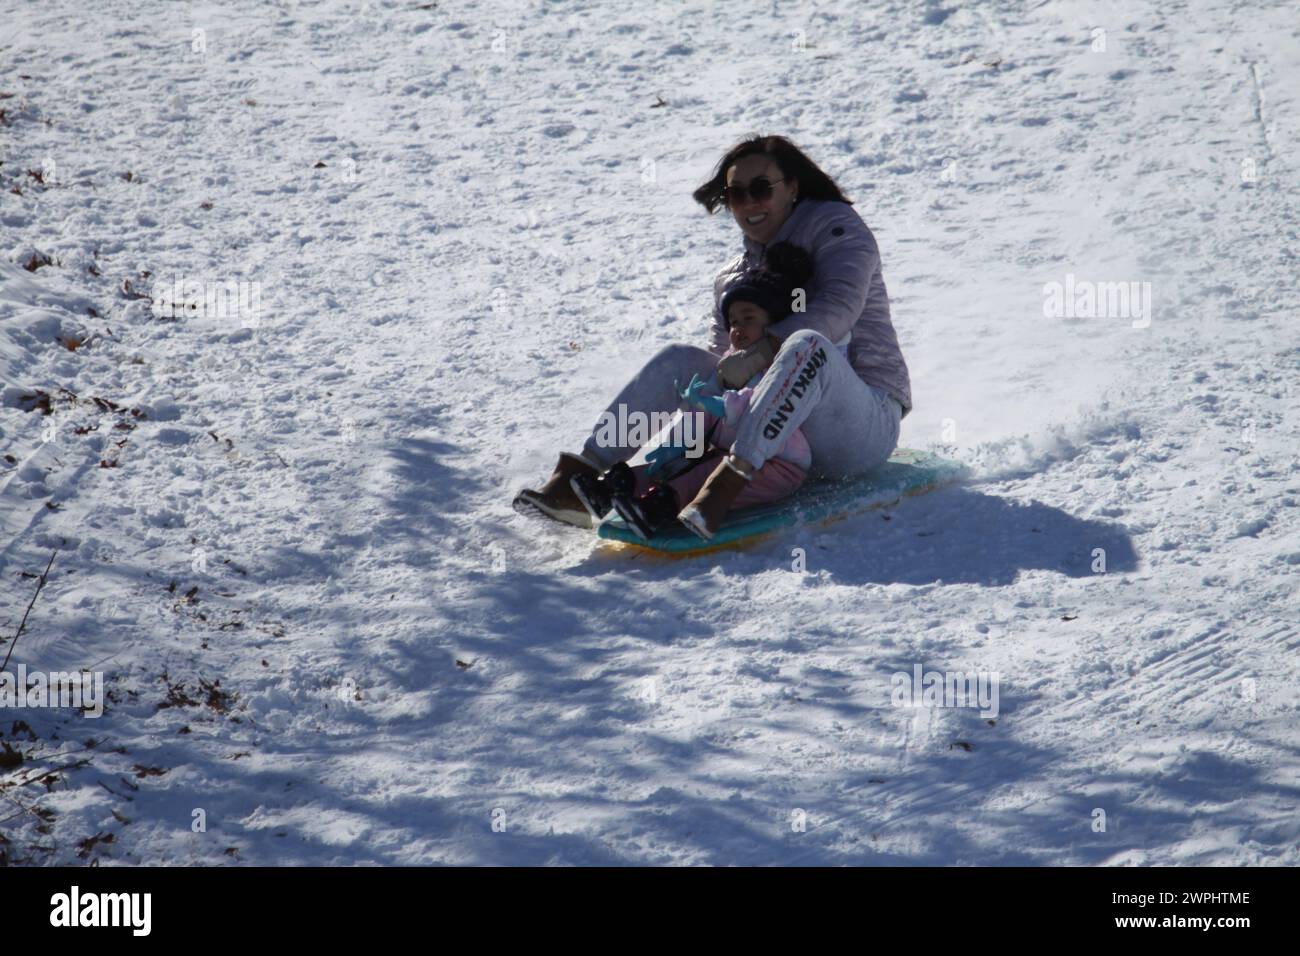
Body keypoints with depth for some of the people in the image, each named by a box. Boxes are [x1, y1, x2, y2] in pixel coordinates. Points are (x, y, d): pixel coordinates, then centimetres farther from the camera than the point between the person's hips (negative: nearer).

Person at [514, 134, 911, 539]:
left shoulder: (833, 225, -3)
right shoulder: (733, 278, 16)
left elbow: (839, 307, -21)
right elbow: (724, 357, 16)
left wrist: (760, 352, -32)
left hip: (868, 423, -6)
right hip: (790, 425, 6)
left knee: (807, 344, -36)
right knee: (679, 359, -3)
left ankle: (725, 487, -50)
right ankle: (581, 479, -19)